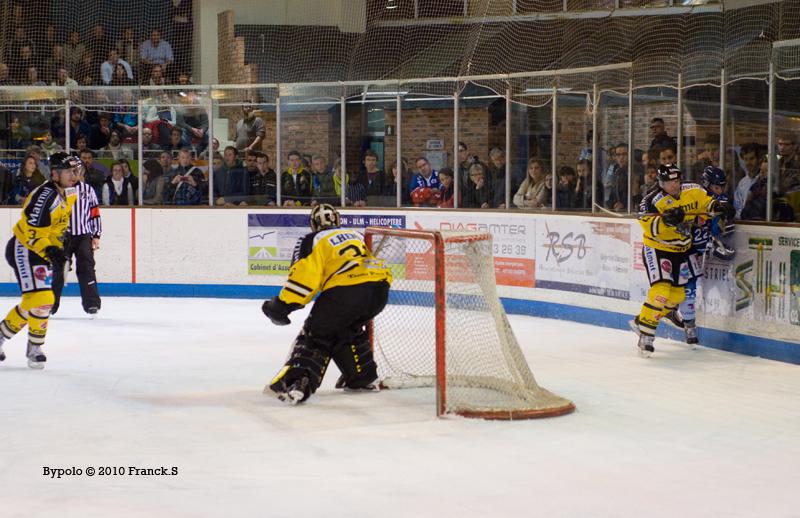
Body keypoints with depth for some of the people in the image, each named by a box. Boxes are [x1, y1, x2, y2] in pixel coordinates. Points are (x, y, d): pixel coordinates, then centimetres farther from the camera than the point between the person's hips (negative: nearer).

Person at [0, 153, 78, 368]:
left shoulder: (68, 193, 6)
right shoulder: (45, 195, -24)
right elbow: (31, 231, -27)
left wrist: (56, 249, 16)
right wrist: (50, 251, -34)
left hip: (40, 251, 9)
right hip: (23, 249, -9)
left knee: (31, 302, 13)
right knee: (42, 299, -16)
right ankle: (35, 348, -2)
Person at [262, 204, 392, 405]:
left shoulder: (312, 240, 11)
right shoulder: (357, 235, 30)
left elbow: (305, 274, -2)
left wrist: (283, 304, 1)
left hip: (345, 290, -6)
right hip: (380, 290, 6)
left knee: (317, 334, 5)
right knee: (347, 329, 31)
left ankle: (296, 382, -14)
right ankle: (364, 377, 31)